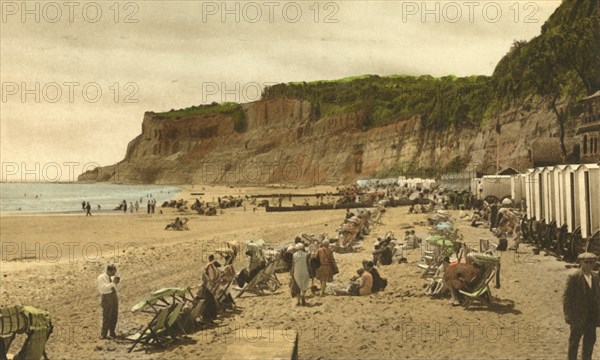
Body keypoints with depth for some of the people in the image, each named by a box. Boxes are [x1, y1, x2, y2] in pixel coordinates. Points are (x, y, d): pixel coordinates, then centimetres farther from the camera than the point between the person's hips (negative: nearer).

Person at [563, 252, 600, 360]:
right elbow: (567, 297, -11)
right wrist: (568, 315, -14)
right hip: (578, 316, -6)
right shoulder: (574, 277, -11)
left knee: (590, 339, 12)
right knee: (574, 341, 5)